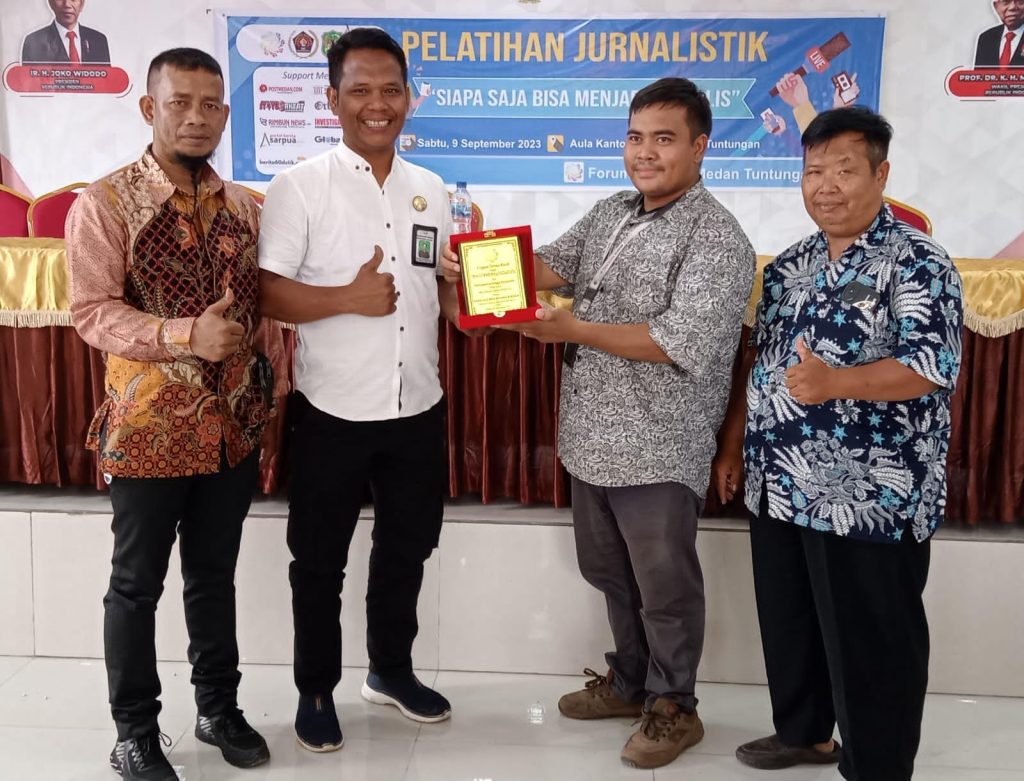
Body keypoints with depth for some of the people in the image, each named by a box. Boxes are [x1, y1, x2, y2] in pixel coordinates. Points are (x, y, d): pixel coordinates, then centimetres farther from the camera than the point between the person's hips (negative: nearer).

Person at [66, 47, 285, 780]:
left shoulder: (243, 207, 6)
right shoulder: (104, 203, -8)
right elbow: (92, 312, -14)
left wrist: (276, 399, 8)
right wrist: (186, 335, -28)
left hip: (234, 428, 4)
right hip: (148, 429, -4)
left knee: (215, 576, 17)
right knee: (138, 584, 10)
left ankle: (219, 708, 35)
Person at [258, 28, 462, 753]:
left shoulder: (431, 190, 8)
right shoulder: (299, 187, -8)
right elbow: (268, 293, -13)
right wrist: (346, 298, -25)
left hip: (419, 409, 5)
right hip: (333, 412, -4)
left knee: (406, 548, 19)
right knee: (320, 559, 11)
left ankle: (391, 669, 41)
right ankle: (316, 690, 31)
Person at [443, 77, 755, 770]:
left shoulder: (716, 238, -16)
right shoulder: (610, 212, 10)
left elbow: (681, 343, -25)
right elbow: (552, 264, 5)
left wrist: (573, 330, -23)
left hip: (657, 451, -8)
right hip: (594, 438, 8)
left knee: (664, 586, 8)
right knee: (611, 574, 22)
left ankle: (674, 707, 28)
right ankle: (629, 681, 42)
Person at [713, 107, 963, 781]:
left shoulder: (918, 263, -9)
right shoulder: (789, 266, 12)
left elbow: (933, 365, -20)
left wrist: (836, 382, -34)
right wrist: (733, 445, 17)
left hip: (868, 498, -7)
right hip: (780, 487, 7)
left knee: (869, 643, 5)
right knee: (786, 622, 20)